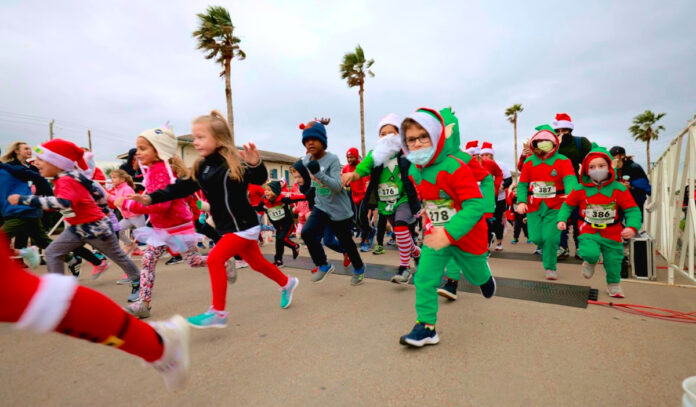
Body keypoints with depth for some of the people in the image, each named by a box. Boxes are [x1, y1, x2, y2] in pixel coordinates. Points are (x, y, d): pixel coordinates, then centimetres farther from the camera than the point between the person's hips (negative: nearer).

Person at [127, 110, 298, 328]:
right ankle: (286, 283, 40)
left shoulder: (234, 161, -16)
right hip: (228, 226, 8)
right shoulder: (201, 167, 6)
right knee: (257, 263, 18)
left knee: (215, 259, -13)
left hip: (243, 225, -8)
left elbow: (260, 179, -24)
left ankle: (218, 312, 0)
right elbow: (182, 187, 8)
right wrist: (151, 198, 0)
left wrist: (255, 163, -45)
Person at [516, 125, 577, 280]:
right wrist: (521, 201, -12)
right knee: (536, 238, 1)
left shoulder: (563, 161, -2)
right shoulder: (529, 162, 4)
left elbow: (569, 179, -19)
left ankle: (550, 267, 11)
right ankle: (547, 250, 38)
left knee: (550, 238, -11)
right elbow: (522, 184, 3)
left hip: (554, 207, -2)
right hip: (534, 207, 2)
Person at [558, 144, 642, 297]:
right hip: (589, 232, -1)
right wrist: (562, 219, -10)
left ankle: (613, 284, 42)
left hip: (612, 234, 2)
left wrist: (632, 227, -24)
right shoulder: (580, 189, -8)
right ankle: (590, 262, 15)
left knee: (613, 262, 12)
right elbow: (567, 205, 4)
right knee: (591, 254, -25)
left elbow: (632, 210, -8)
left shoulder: (619, 189, -8)